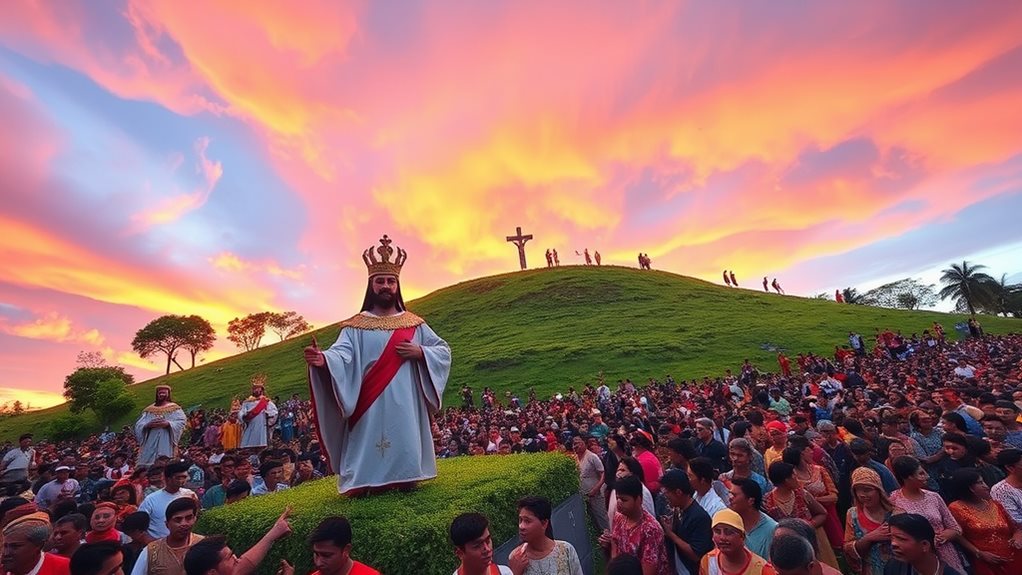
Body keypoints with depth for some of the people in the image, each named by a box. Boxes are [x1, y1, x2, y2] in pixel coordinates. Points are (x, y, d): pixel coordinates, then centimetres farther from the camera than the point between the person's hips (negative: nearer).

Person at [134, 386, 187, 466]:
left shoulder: (174, 408, 10)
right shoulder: (149, 410, 17)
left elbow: (181, 422, -4)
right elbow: (138, 425, 7)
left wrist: (168, 424, -21)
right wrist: (148, 425, -14)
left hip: (167, 442, -3)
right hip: (150, 443, 3)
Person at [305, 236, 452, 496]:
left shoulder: (414, 324, 9)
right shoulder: (356, 326, 4)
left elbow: (444, 350, 9)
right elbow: (342, 353, -12)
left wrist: (420, 352, -9)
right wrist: (323, 359, -34)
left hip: (405, 406, 2)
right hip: (370, 408, -1)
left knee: (405, 451, 5)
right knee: (368, 452, -2)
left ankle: (404, 481, 21)